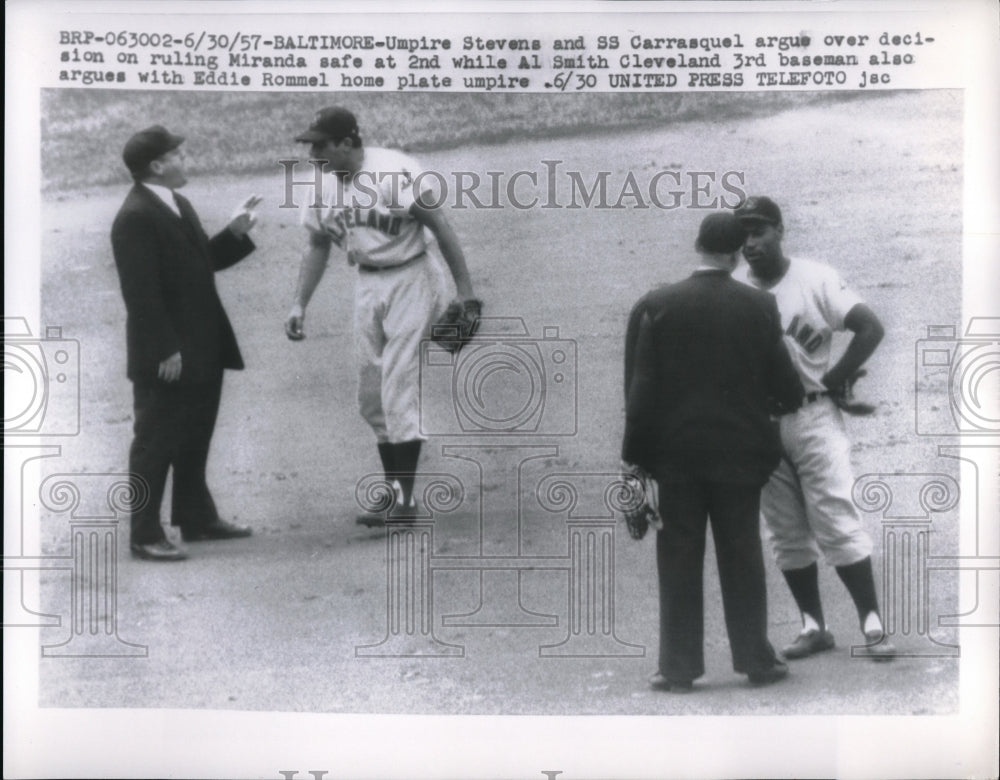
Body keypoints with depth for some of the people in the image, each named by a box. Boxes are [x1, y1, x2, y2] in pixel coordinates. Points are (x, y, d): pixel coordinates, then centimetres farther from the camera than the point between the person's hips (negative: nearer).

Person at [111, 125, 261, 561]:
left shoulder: (176, 205, 13)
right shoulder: (136, 217, -18)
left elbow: (200, 261, 20)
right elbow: (141, 292, -22)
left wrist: (235, 233, 6)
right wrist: (165, 351, -24)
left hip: (200, 352, 10)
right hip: (166, 359, -10)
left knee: (193, 441, 20)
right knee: (155, 444, -1)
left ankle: (197, 518, 33)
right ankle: (145, 536, 8)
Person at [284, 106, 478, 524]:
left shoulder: (395, 172, -20)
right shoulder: (321, 185, 0)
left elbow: (439, 227, -18)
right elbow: (318, 246, 13)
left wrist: (465, 292, -20)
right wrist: (300, 303, 5)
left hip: (410, 278, -7)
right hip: (367, 284, 7)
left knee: (399, 384, -11)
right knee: (371, 393, 8)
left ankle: (404, 498, -5)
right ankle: (395, 488, 18)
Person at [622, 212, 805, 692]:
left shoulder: (655, 307, -6)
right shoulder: (759, 308, -5)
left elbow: (641, 388, -6)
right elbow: (783, 384, 0)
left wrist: (634, 452, 0)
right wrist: (791, 401, 23)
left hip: (676, 454, 0)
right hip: (739, 453, 0)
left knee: (679, 562, 6)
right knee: (742, 559, 9)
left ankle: (678, 667, 9)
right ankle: (755, 660, 15)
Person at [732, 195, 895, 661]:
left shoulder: (815, 280, -5)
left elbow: (871, 328, -9)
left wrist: (834, 379, -9)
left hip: (812, 417, -3)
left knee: (837, 524, -6)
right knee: (786, 533, 8)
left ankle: (872, 624, 1)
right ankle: (813, 626, 18)